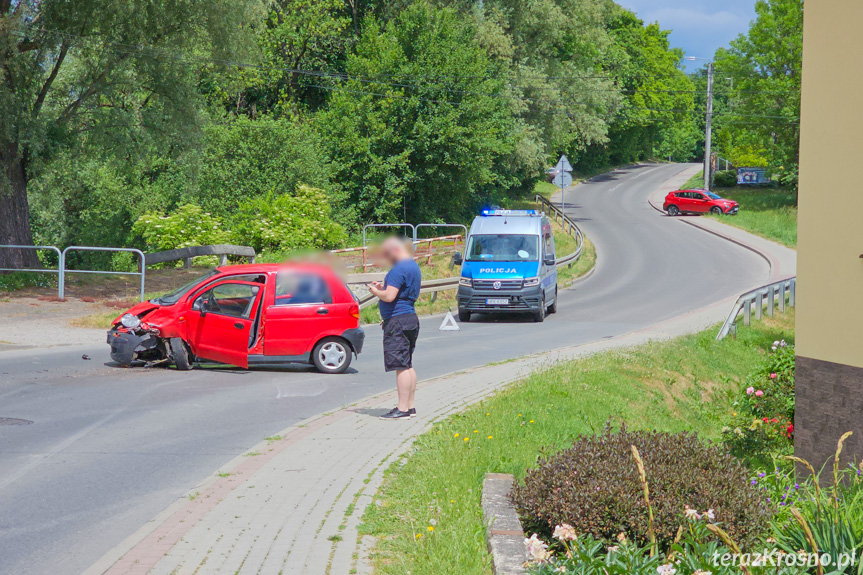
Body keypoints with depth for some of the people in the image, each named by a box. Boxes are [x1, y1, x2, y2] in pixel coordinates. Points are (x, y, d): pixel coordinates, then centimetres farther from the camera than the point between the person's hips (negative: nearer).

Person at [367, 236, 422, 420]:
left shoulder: (399, 269, -16)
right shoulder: (413, 266, 17)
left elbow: (389, 296, -22)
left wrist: (376, 291, -4)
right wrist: (383, 287, 16)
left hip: (398, 321, -11)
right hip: (410, 318, 11)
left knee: (401, 365, -9)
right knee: (407, 365, 14)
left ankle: (402, 409, -9)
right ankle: (409, 406, 19)